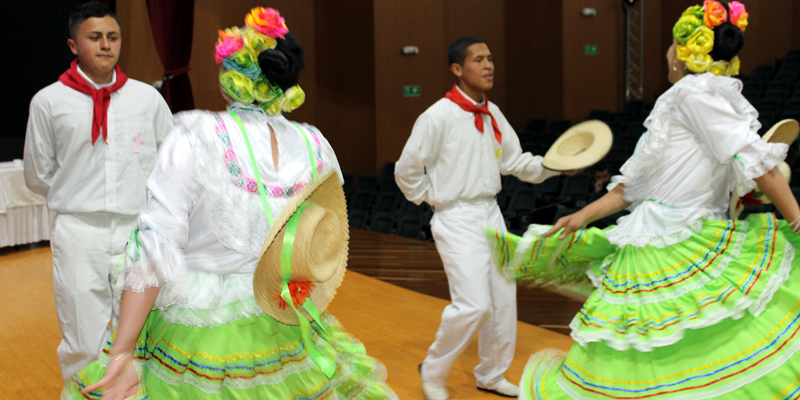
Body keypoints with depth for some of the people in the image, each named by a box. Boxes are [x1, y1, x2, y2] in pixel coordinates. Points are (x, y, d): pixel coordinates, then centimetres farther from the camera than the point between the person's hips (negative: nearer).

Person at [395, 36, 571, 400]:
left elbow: (514, 161, 14)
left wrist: (553, 165, 0)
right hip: (457, 220, -8)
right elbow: (406, 170, -8)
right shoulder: (438, 116, -14)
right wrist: (435, 199, 0)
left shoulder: (492, 114, 8)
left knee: (504, 299, 11)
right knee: (473, 304, -14)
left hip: (491, 213, 8)